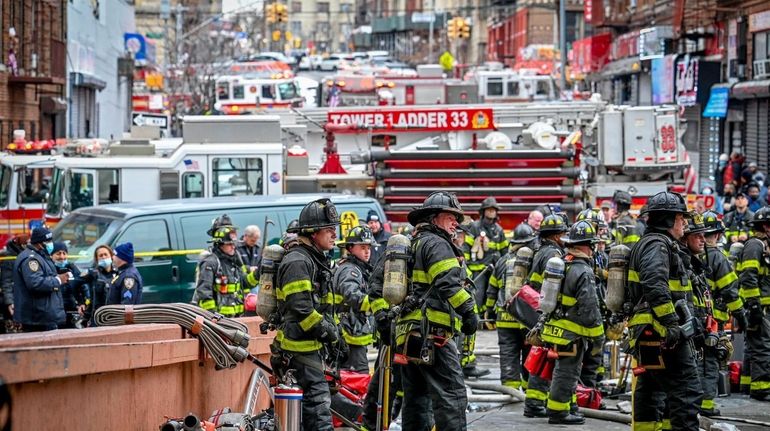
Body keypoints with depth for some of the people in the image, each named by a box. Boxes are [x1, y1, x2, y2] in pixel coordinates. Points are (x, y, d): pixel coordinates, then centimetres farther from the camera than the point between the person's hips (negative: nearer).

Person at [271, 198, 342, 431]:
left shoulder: (316, 259, 18)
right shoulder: (297, 262, -15)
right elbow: (301, 309, -23)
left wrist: (334, 336, 18)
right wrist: (329, 333, -15)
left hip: (312, 345, 10)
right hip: (300, 347, -10)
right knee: (318, 401, -14)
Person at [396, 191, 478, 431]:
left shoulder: (414, 245, 24)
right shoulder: (437, 244, -7)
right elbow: (449, 284, -18)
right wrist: (469, 311, -13)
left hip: (408, 334, 10)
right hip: (432, 334, -10)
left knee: (416, 398, 13)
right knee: (451, 397, -12)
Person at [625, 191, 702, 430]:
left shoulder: (646, 244, 23)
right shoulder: (657, 245, -11)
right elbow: (655, 286, -26)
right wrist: (672, 323, -26)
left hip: (648, 335, 11)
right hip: (661, 333, -11)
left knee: (650, 391, 12)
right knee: (686, 391, -14)